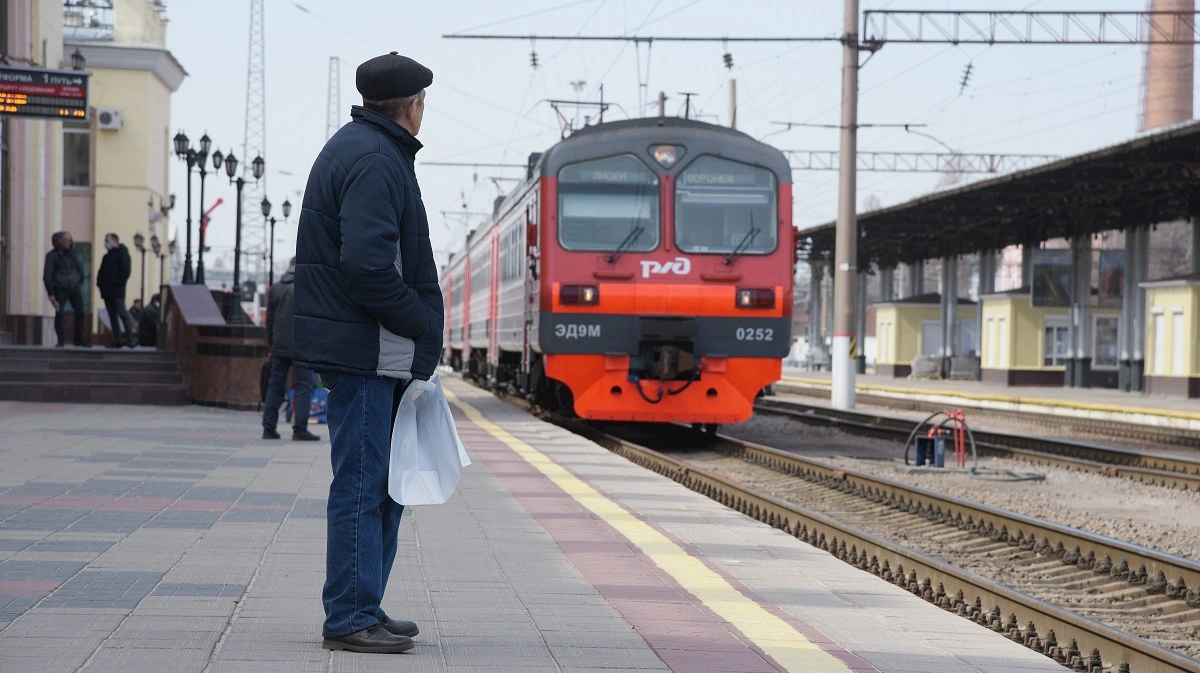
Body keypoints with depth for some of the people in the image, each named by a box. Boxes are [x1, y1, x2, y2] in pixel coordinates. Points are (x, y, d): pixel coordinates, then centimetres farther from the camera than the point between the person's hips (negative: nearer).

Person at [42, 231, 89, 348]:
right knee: (60, 314, -6)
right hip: (60, 289, -4)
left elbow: (80, 268, 20)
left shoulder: (73, 254, 9)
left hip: (74, 287, 4)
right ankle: (61, 340, 0)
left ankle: (79, 339, 8)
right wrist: (51, 293, -9)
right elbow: (47, 276, -6)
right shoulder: (52, 255, -5)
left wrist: (80, 283, 11)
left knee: (80, 312, 1)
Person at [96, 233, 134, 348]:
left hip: (117, 290, -8)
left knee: (122, 313, -12)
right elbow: (101, 272, 22)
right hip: (107, 291, 8)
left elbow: (126, 269, -12)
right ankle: (116, 340, 6)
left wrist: (119, 282, -17)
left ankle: (130, 340, -12)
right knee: (112, 316, 6)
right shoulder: (107, 256, 21)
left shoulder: (122, 253, -2)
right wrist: (100, 282, 6)